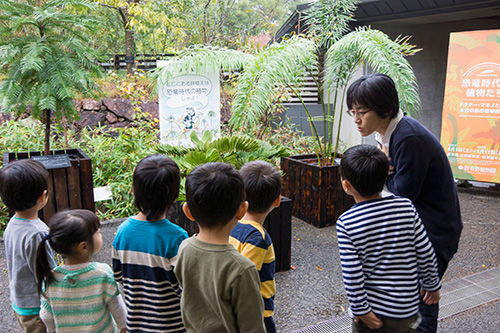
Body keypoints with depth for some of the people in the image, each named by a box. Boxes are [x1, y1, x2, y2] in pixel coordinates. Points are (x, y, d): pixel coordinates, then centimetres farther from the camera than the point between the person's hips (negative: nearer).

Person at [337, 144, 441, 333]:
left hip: (374, 313, -2)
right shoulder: (406, 207, -10)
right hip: (408, 309, 3)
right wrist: (432, 285, 12)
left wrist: (360, 310, -6)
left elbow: (352, 274, -17)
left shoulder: (346, 223, -17)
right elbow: (426, 254, -3)